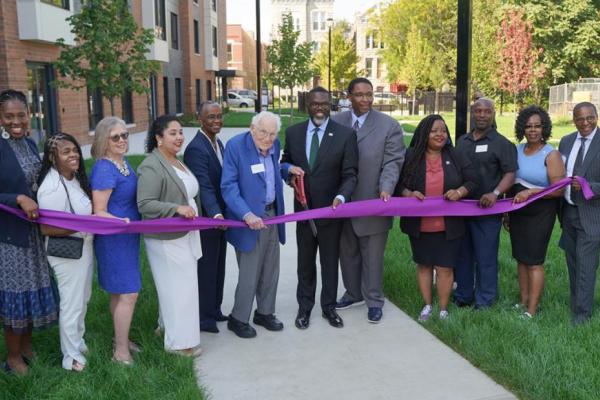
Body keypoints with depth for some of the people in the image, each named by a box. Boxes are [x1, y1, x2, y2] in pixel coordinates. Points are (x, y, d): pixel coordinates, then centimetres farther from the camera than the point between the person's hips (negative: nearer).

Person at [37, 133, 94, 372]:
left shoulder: (75, 178, 2)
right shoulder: (52, 187, -25)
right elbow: (46, 228, -26)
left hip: (84, 247, 9)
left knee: (82, 299, 23)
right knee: (72, 304, 5)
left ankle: (78, 342, 43)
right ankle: (72, 357, 23)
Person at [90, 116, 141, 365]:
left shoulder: (123, 163, 8)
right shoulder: (104, 169, -19)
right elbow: (98, 212, -19)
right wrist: (123, 222, -29)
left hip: (128, 236, 9)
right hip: (114, 239, -9)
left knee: (119, 292, 18)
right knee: (128, 293, -3)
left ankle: (121, 338, 31)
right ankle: (121, 351, 8)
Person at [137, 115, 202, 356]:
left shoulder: (176, 162, 11)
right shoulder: (151, 167, -18)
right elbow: (145, 205, -23)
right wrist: (177, 208, -29)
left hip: (185, 235, 9)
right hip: (167, 239, -9)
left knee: (182, 286, 17)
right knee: (177, 288, -2)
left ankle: (168, 327, 34)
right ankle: (179, 341, 12)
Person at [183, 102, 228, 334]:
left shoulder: (218, 143, 9)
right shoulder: (196, 148, -20)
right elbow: (204, 186, -30)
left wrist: (222, 214, 9)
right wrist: (215, 214, -41)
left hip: (220, 216, 9)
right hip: (206, 219, -9)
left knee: (218, 267, 19)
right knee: (206, 268, 4)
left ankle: (214, 310, 34)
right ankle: (204, 317, 19)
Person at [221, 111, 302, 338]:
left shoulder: (274, 145, 3)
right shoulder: (235, 146, -16)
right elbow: (228, 186, -19)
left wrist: (287, 169, 1)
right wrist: (247, 215, -29)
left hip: (272, 215, 7)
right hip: (250, 219, -7)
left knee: (271, 270, 16)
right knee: (249, 274, -1)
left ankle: (265, 313, 34)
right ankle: (238, 319, 19)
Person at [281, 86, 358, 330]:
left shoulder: (345, 134, -10)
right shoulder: (293, 132, -1)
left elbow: (349, 174, -11)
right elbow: (285, 163, 13)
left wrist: (341, 197, -28)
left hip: (330, 209, -2)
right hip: (303, 209, 2)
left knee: (330, 261, 13)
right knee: (305, 262, 16)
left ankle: (329, 307, 31)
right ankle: (304, 307, 32)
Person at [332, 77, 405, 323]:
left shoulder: (389, 125, -3)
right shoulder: (336, 123, 4)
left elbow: (393, 162, -6)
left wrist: (386, 189, -22)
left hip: (372, 202, -3)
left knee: (372, 256, 6)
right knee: (347, 252, 17)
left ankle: (374, 301, 21)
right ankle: (353, 293, 35)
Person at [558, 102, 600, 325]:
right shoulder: (566, 141, 6)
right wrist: (560, 209, 7)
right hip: (568, 212, 6)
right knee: (572, 262, 16)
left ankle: (582, 313, 9)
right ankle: (576, 301, 32)